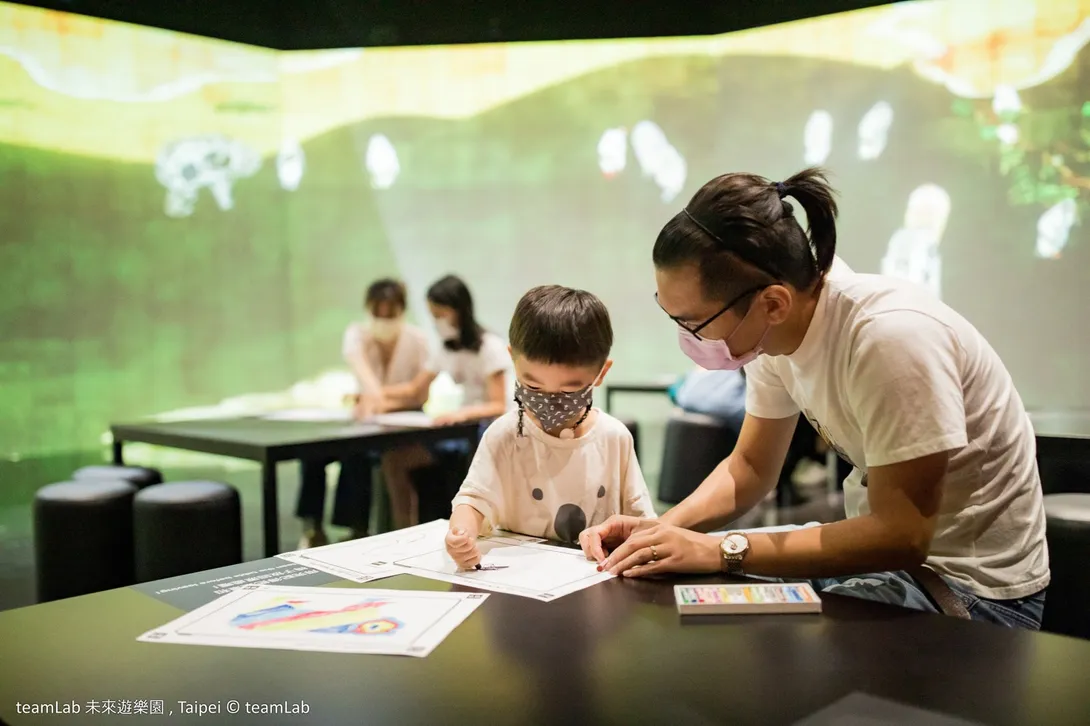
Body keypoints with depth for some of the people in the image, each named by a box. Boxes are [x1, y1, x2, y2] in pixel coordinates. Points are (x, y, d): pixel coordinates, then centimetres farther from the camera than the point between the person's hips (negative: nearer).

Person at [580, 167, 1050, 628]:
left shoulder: (890, 336, -30)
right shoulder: (775, 331, -7)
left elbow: (902, 537, -28)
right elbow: (750, 467, 6)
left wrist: (721, 551, -28)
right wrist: (660, 530, -11)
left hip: (973, 584, -6)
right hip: (882, 550, 7)